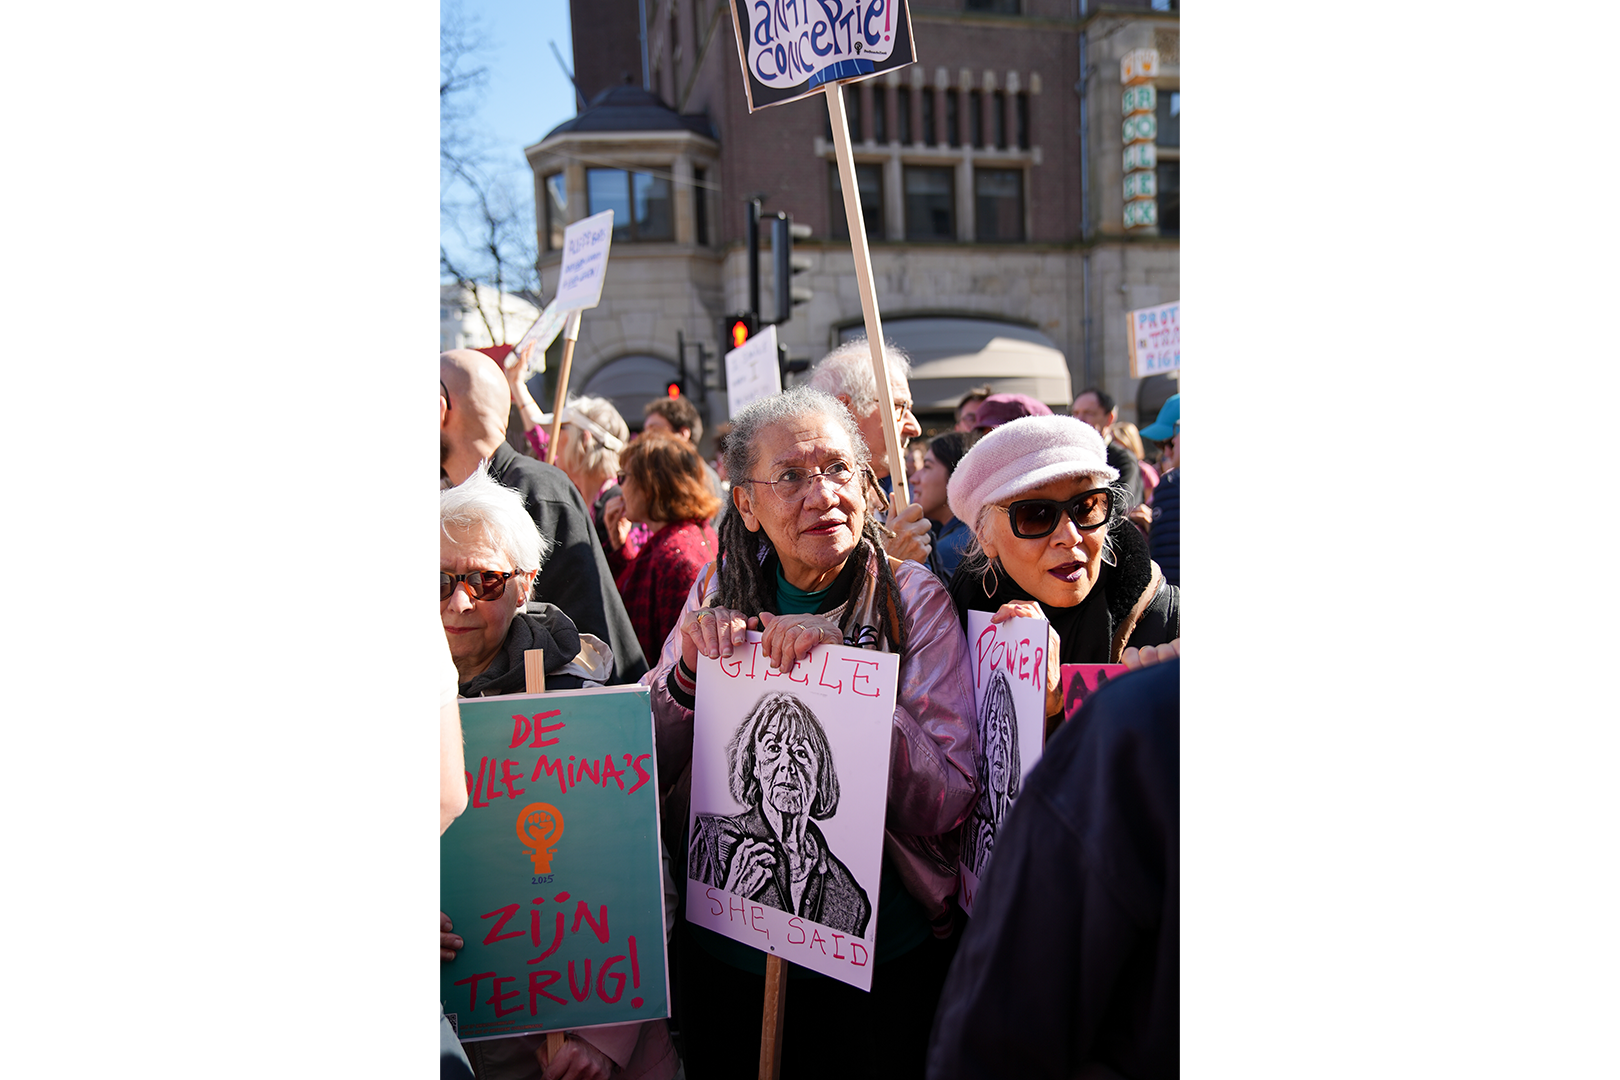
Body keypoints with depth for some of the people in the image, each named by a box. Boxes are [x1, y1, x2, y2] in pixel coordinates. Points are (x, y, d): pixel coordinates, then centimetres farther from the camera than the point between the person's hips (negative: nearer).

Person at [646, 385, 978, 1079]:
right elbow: (643, 778, -2)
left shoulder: (913, 598, -12)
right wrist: (688, 673, -19)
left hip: (884, 959, -2)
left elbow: (950, 803, -20)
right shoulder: (719, 591, -4)